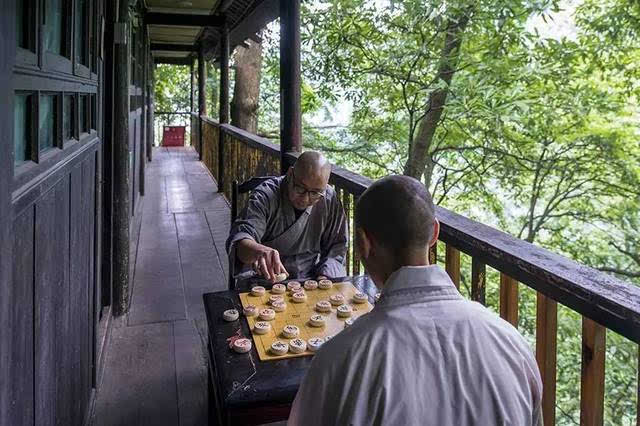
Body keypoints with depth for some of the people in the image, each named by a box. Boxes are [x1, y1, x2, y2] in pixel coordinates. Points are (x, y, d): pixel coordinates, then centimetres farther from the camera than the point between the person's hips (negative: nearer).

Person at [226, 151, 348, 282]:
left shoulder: (330, 200, -4)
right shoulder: (265, 196, -15)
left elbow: (336, 248, 6)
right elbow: (238, 241, -28)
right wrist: (258, 250, -50)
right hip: (268, 281, -2)